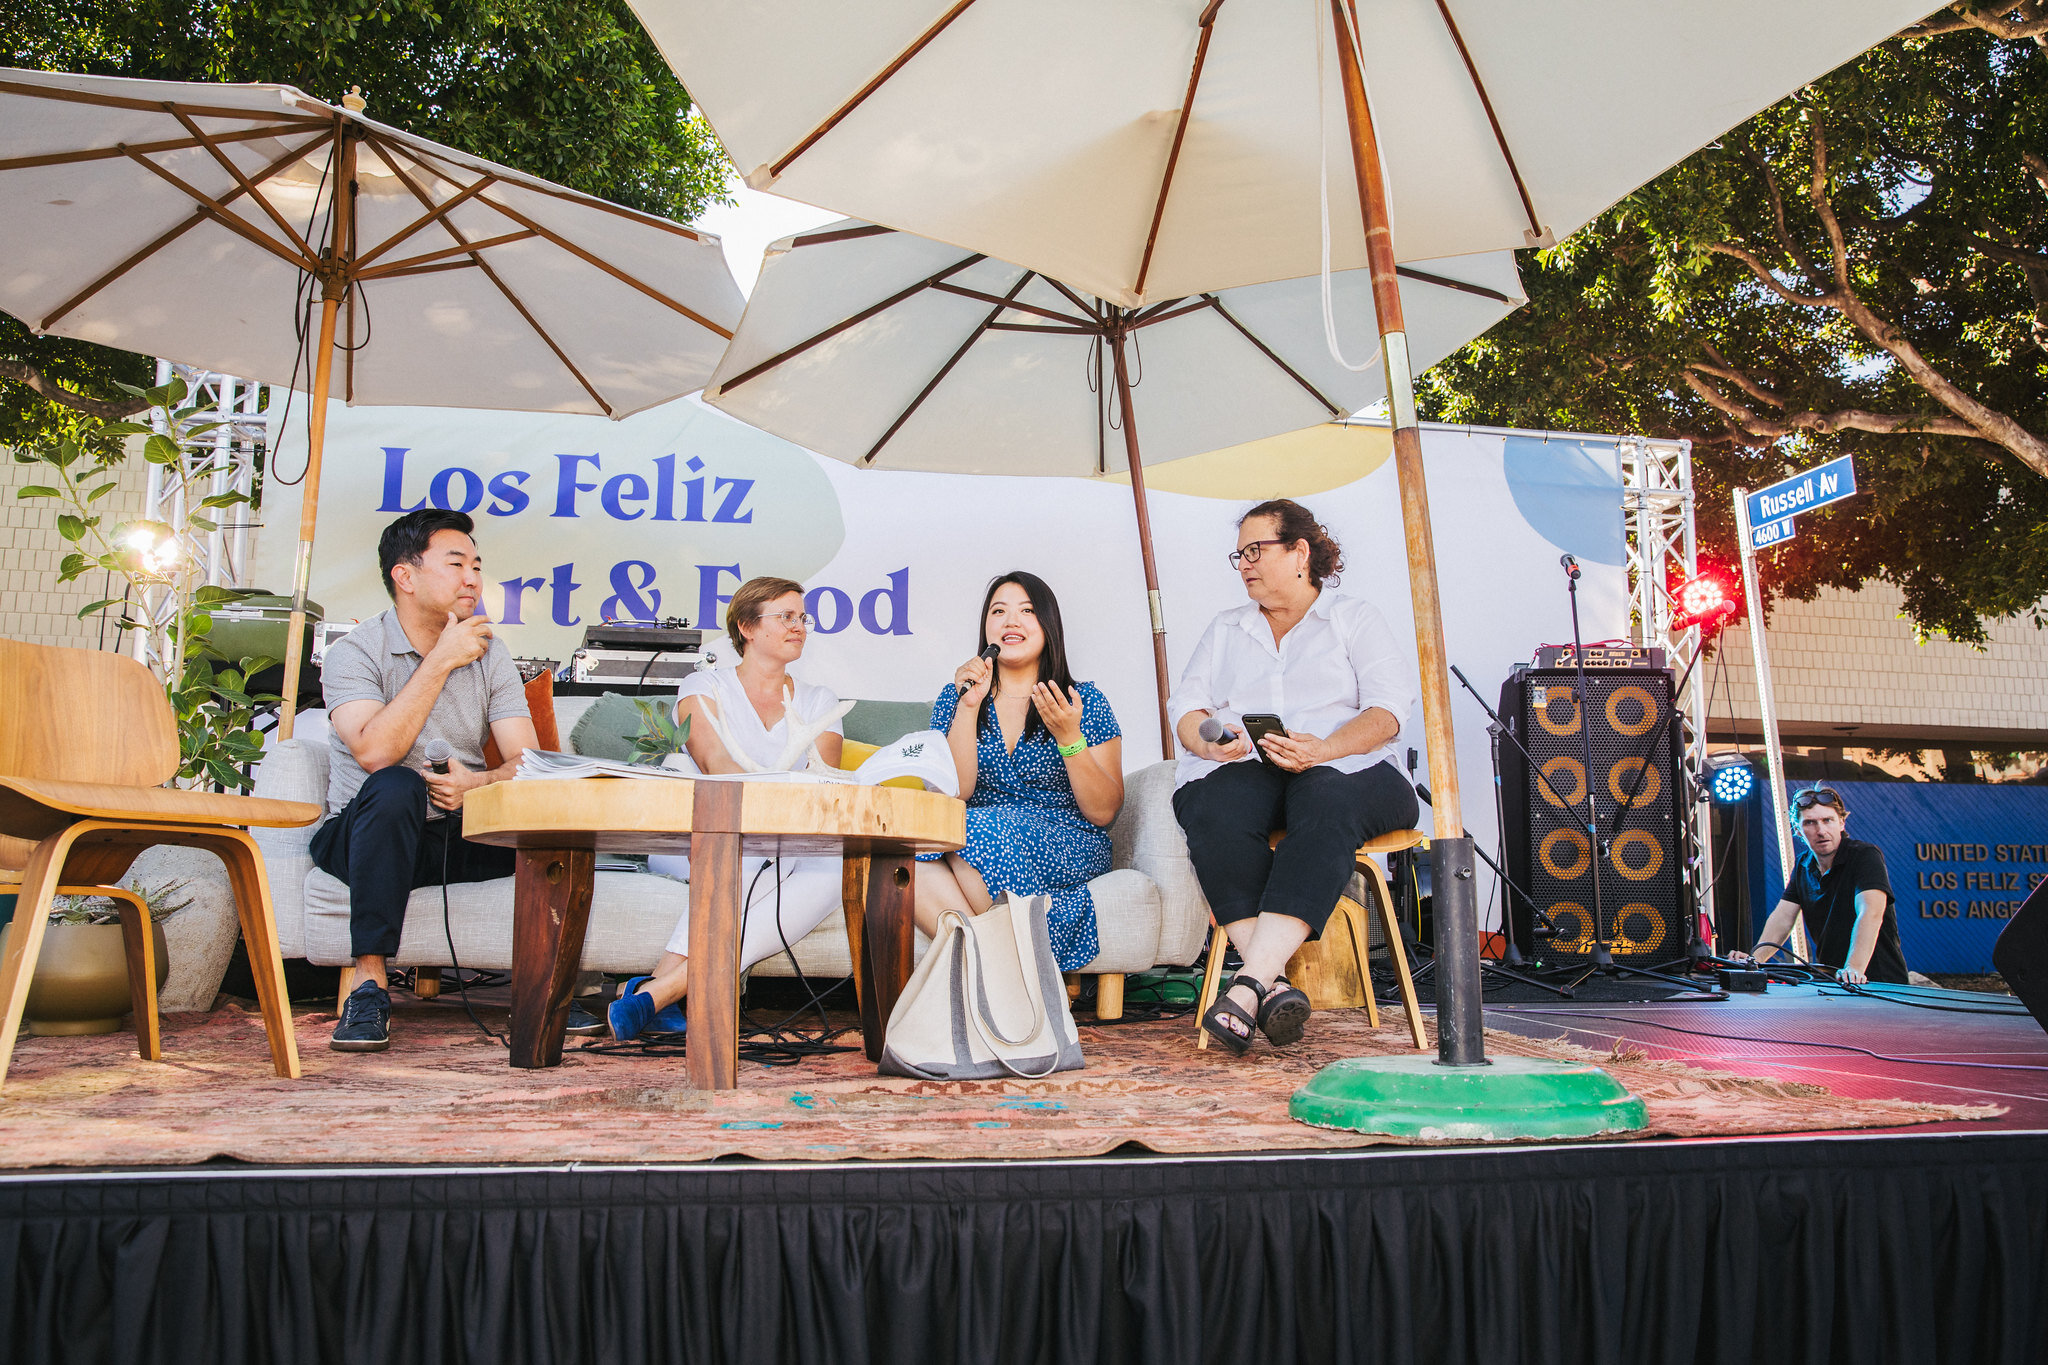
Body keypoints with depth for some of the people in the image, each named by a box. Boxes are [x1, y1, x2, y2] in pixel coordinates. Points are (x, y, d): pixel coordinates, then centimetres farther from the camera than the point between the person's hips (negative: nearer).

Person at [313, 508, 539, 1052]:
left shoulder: (489, 653, 6)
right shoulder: (354, 653, -6)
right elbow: (375, 752, -26)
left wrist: (477, 784, -27)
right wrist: (440, 663, -21)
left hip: (461, 835, 4)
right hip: (361, 836, -3)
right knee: (396, 788, -37)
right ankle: (370, 982, -31)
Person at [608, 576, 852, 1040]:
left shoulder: (820, 703, 19)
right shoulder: (706, 686, 10)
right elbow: (715, 764, -11)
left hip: (788, 853, 3)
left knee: (834, 869, -33)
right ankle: (662, 994, -40)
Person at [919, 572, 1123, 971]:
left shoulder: (1086, 701, 6)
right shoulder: (956, 697, 12)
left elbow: (1103, 813, -1)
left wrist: (1068, 737, -14)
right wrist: (969, 708, -9)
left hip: (1068, 846, -2)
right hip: (982, 840, 2)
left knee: (985, 831, -34)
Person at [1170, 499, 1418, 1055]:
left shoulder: (1356, 617, 17)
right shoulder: (1224, 629, 29)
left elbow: (1387, 710, 2)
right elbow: (1186, 706, 15)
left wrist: (1322, 750, -17)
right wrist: (1208, 741, -10)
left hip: (1344, 766, -2)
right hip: (1241, 768, 2)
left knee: (1326, 806, -39)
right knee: (1215, 812, -35)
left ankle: (1250, 982, -48)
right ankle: (1275, 986, -43)